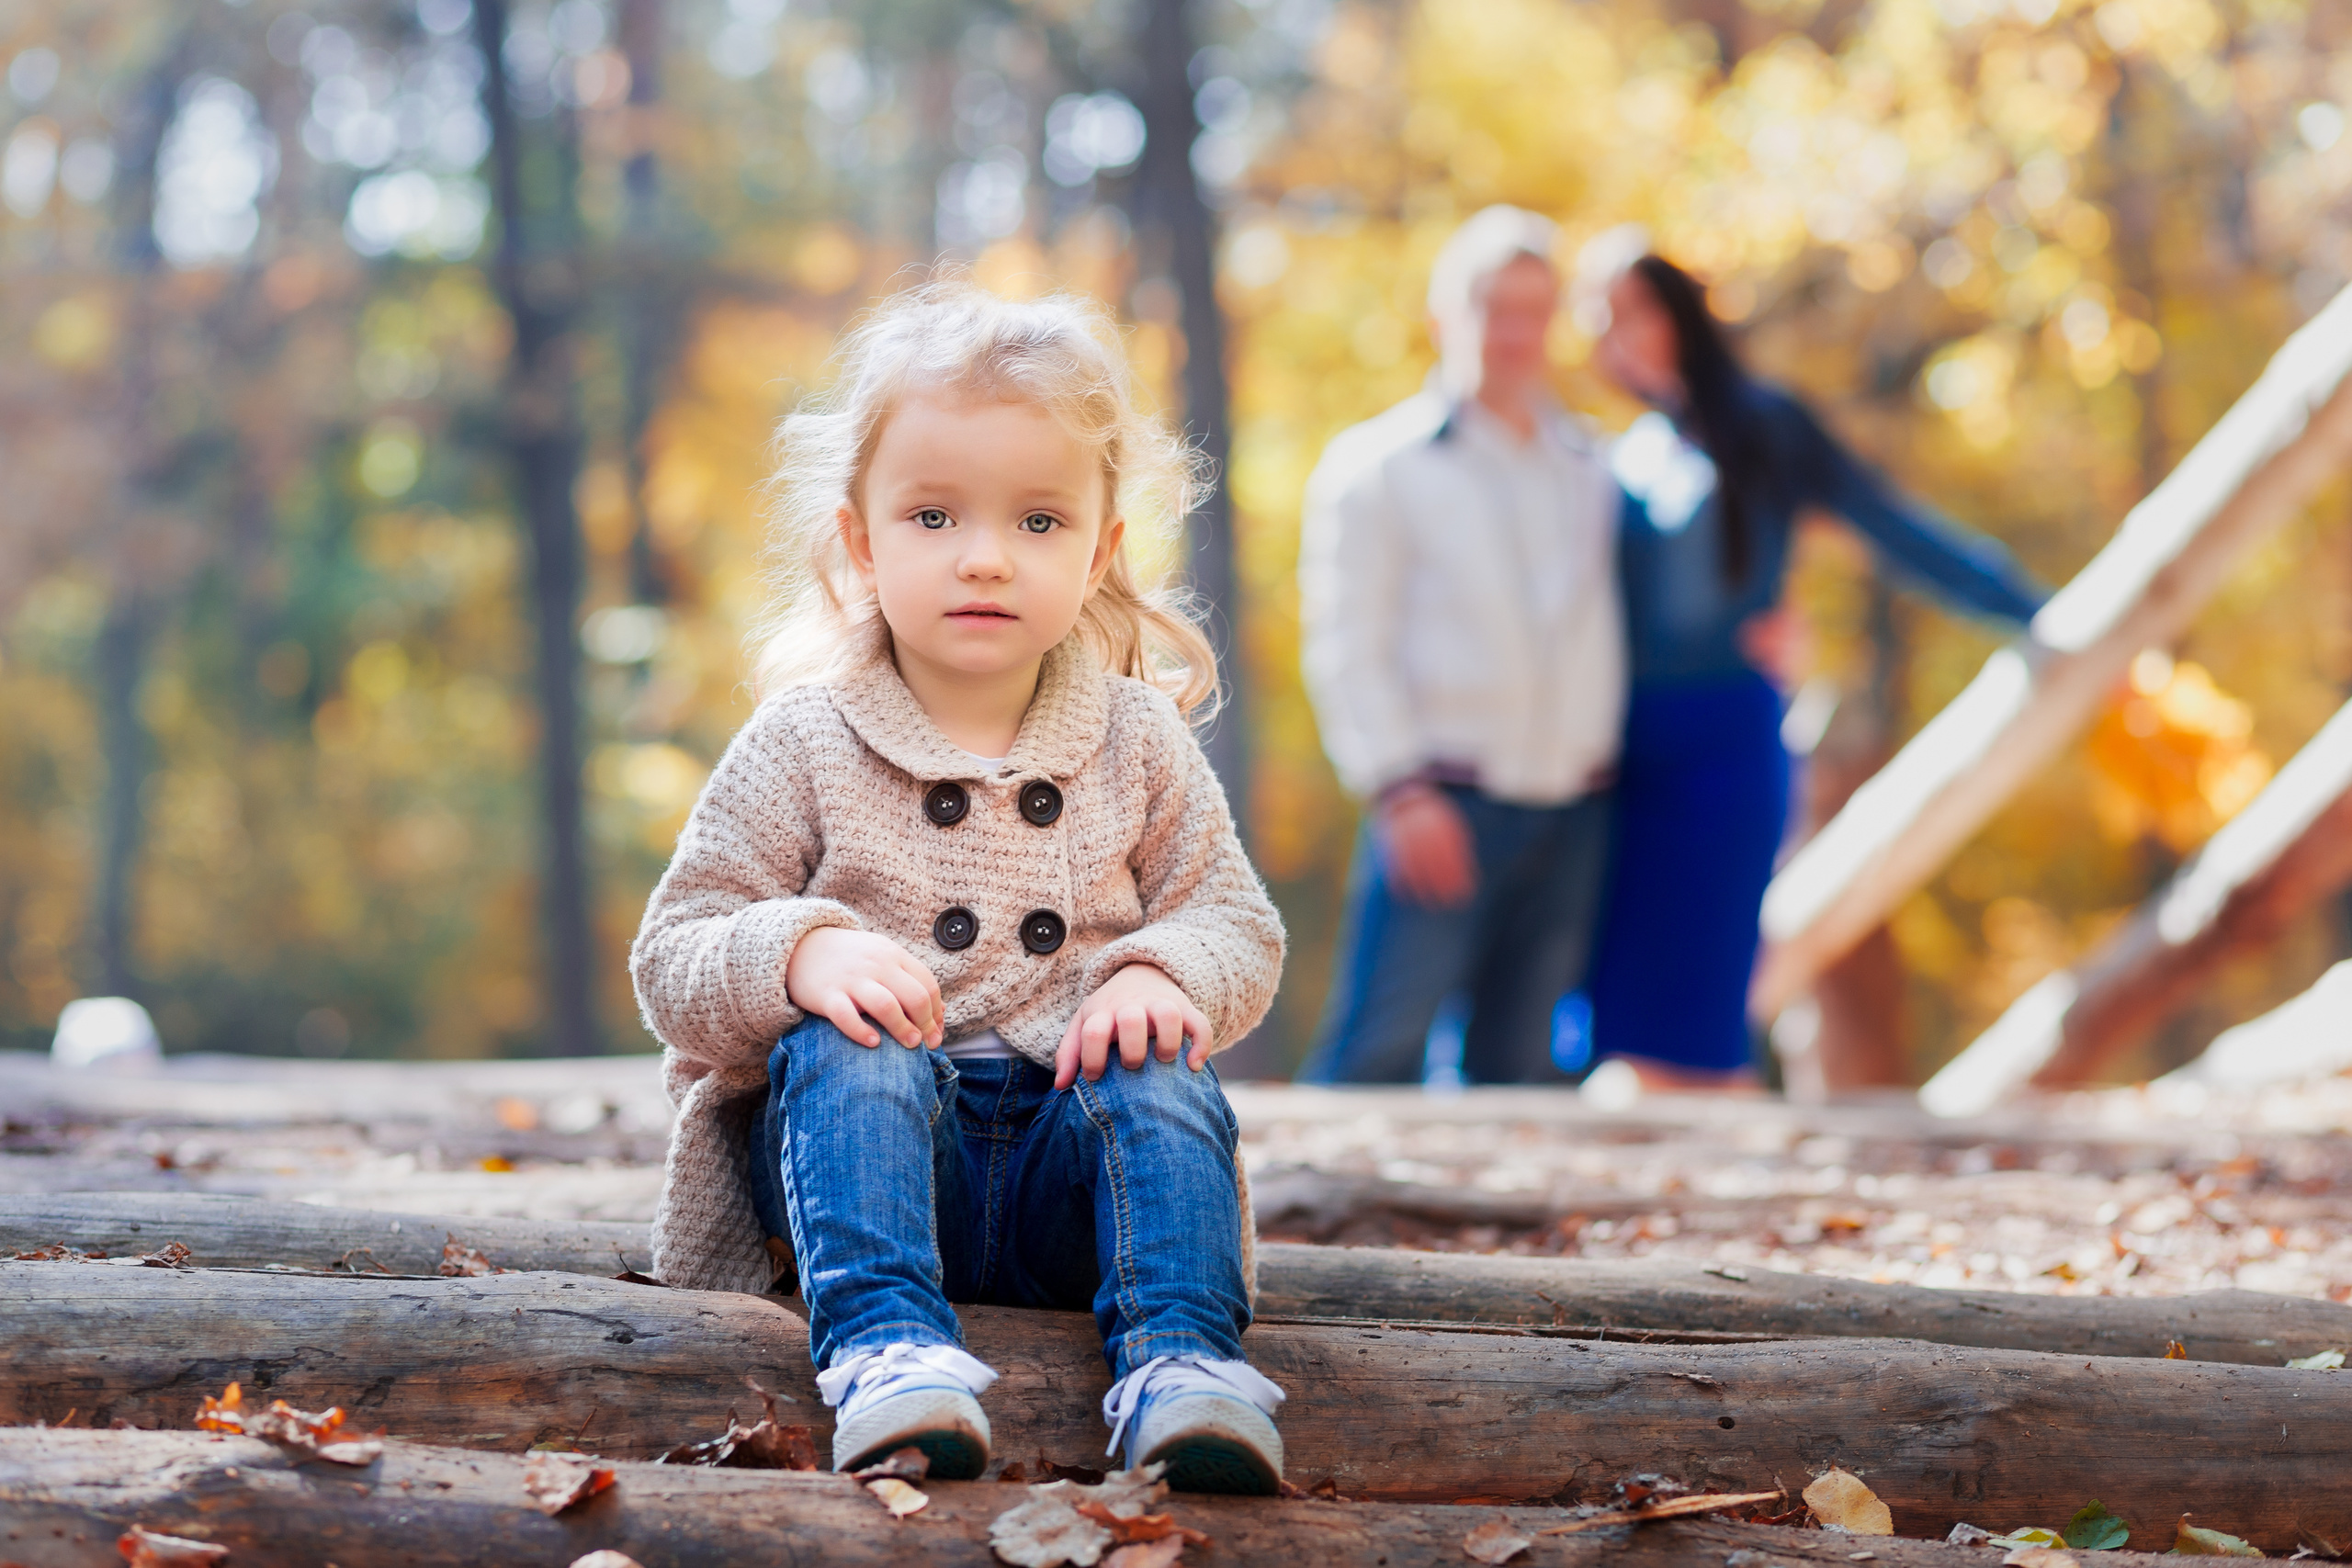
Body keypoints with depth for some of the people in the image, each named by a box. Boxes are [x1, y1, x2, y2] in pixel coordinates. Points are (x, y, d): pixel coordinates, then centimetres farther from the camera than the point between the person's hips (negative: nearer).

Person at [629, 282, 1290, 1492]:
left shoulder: (1138, 743, 8)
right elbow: (672, 965, -3)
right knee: (846, 1052, -32)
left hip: (1067, 1154, 2)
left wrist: (1165, 973, -14)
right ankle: (886, 1341, -45)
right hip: (865, 1140, -2)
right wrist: (802, 954, -25)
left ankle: (1179, 1354, -37)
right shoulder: (800, 750, 1)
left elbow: (1241, 928, 10)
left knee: (1160, 1077, -27)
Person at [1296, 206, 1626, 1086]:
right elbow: (1347, 645, -4)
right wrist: (1399, 790, -13)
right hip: (1447, 806, -5)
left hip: (1573, 809, 5)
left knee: (1520, 1057, 7)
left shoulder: (1588, 469, 15)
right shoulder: (1378, 466, 1)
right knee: (1378, 1049, -11)